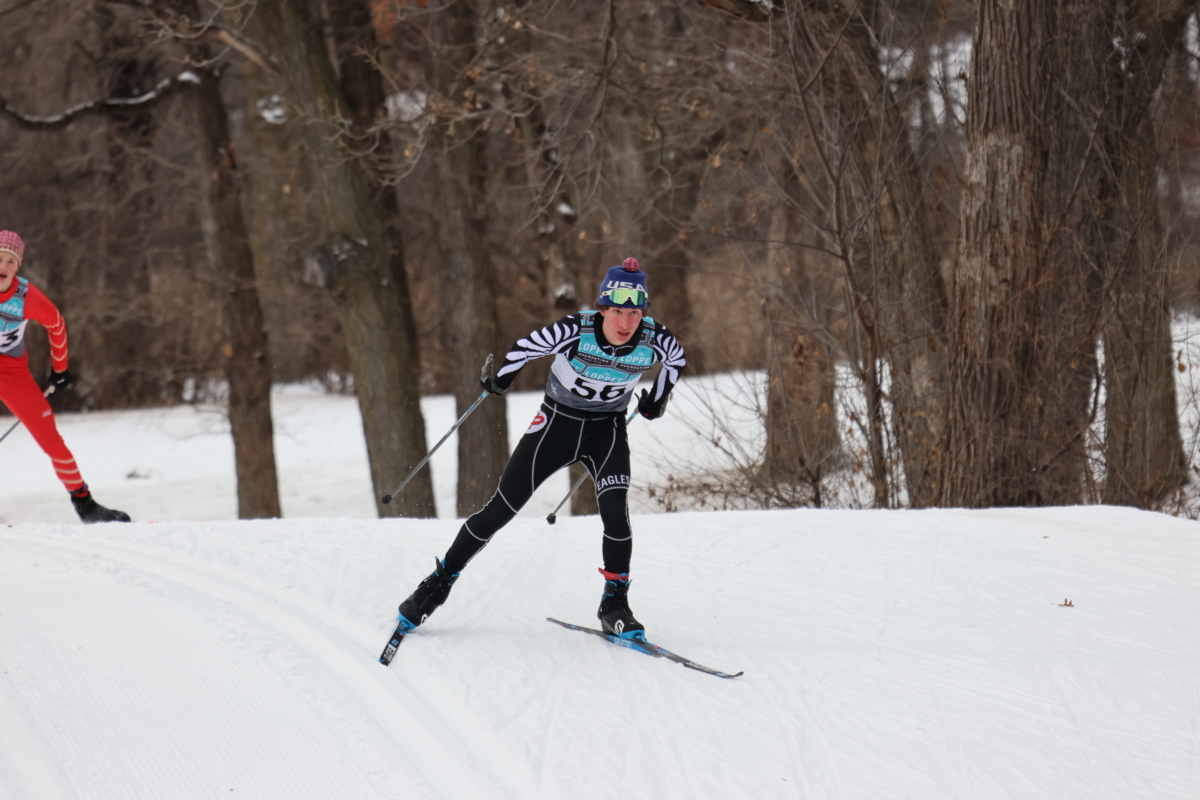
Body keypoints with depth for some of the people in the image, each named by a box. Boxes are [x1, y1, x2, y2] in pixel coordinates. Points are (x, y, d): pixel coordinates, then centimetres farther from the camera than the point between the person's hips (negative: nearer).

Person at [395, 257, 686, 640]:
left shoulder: (654, 340, -21)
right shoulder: (575, 330, -29)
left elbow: (677, 359, 5)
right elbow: (525, 348, -11)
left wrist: (657, 399, 10)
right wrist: (499, 379, 4)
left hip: (607, 429, 1)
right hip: (557, 421, -1)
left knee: (615, 510, -22)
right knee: (502, 508, 1)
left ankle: (615, 602, -5)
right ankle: (442, 579, 17)